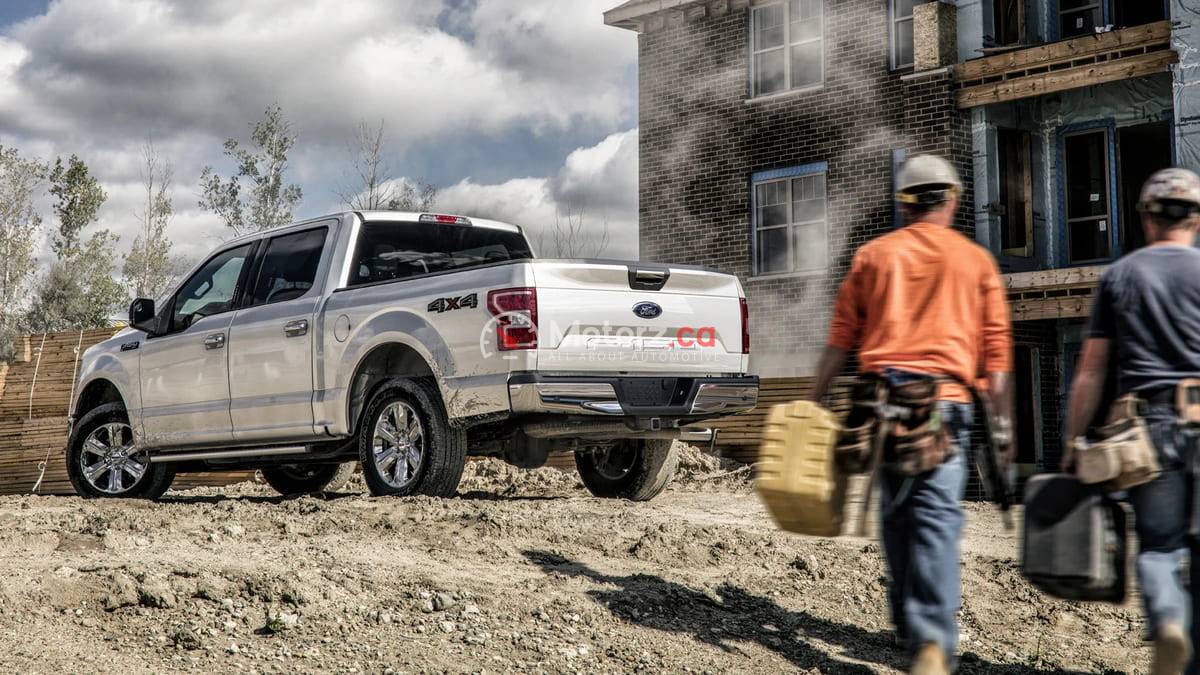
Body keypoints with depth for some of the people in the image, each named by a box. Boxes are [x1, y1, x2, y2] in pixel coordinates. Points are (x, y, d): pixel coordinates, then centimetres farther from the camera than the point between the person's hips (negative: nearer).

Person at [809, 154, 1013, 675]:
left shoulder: (873, 255, 12)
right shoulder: (976, 261, 9)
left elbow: (840, 339, 9)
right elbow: (996, 349, 6)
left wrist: (812, 402, 14)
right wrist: (1003, 421, 10)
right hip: (945, 398, -2)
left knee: (896, 515, 15)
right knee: (938, 518, -8)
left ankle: (909, 628, 23)